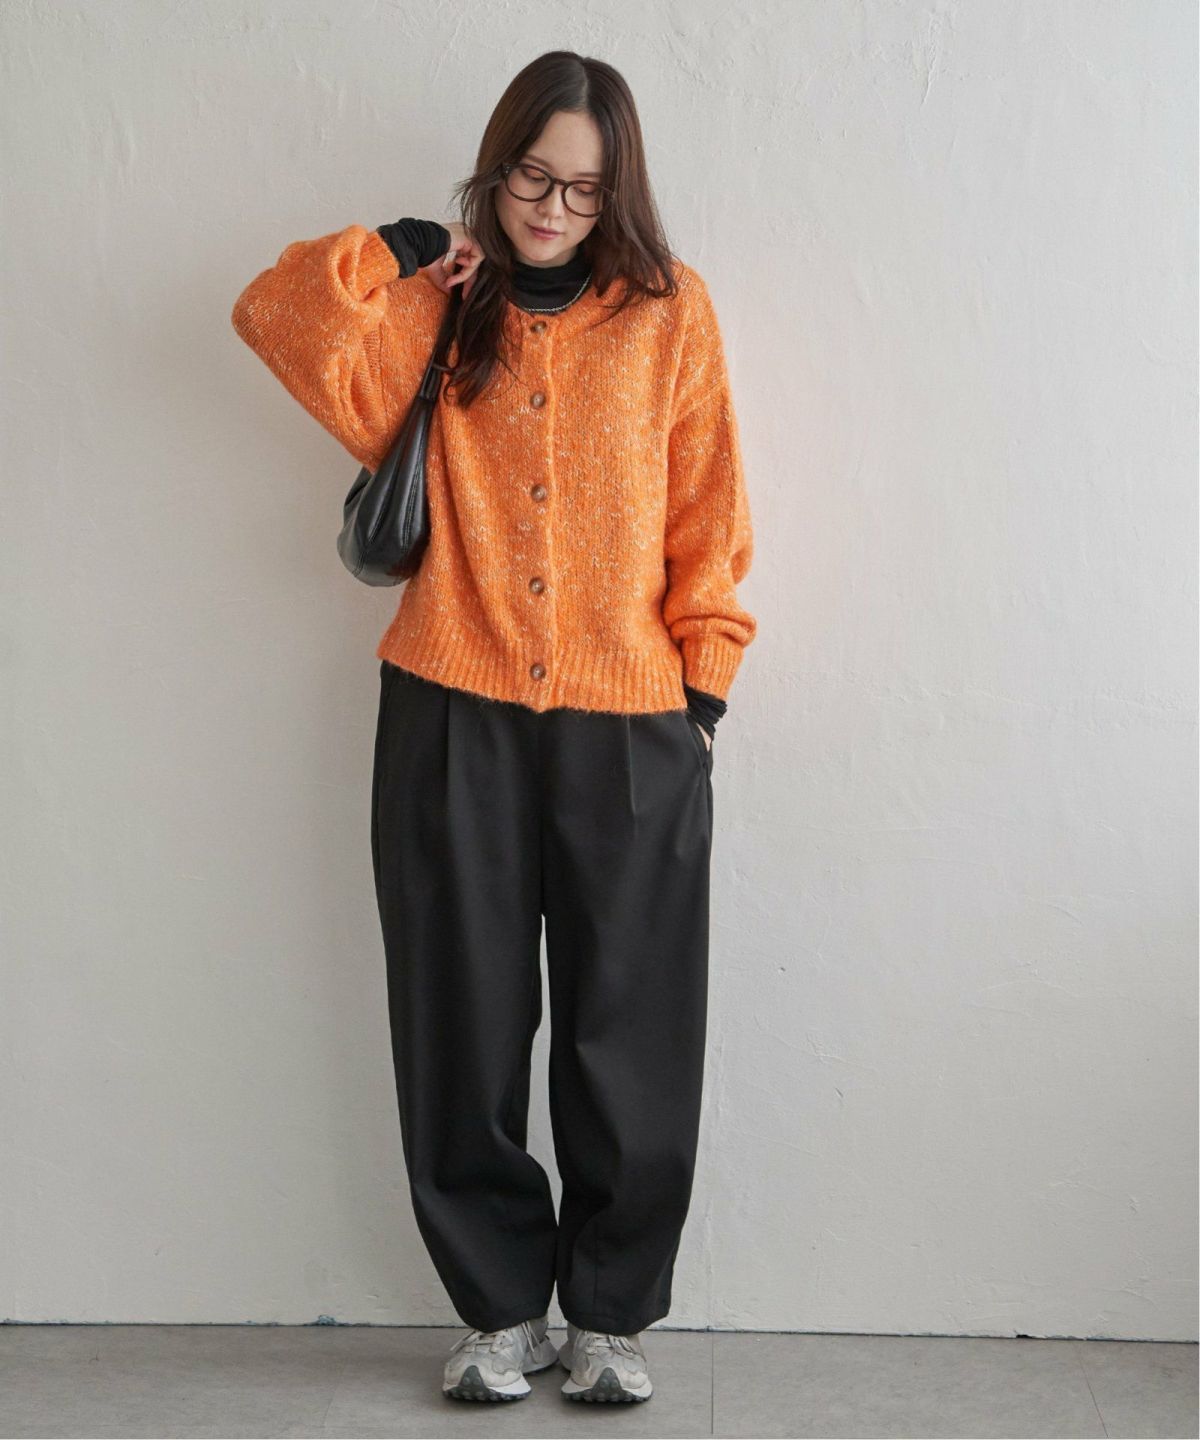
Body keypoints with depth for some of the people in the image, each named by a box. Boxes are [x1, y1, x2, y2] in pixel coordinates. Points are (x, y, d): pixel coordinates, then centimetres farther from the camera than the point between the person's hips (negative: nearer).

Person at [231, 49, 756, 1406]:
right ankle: (500, 1305, 23)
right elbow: (277, 318, -1)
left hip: (631, 729, -1)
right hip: (453, 718, 1)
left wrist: (706, 681, 0)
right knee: (465, 1030, 6)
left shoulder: (669, 312, 7)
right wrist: (408, 256, -2)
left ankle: (609, 1314, 21)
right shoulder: (439, 314, 11)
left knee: (627, 1037, 4)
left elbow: (707, 515, 6)